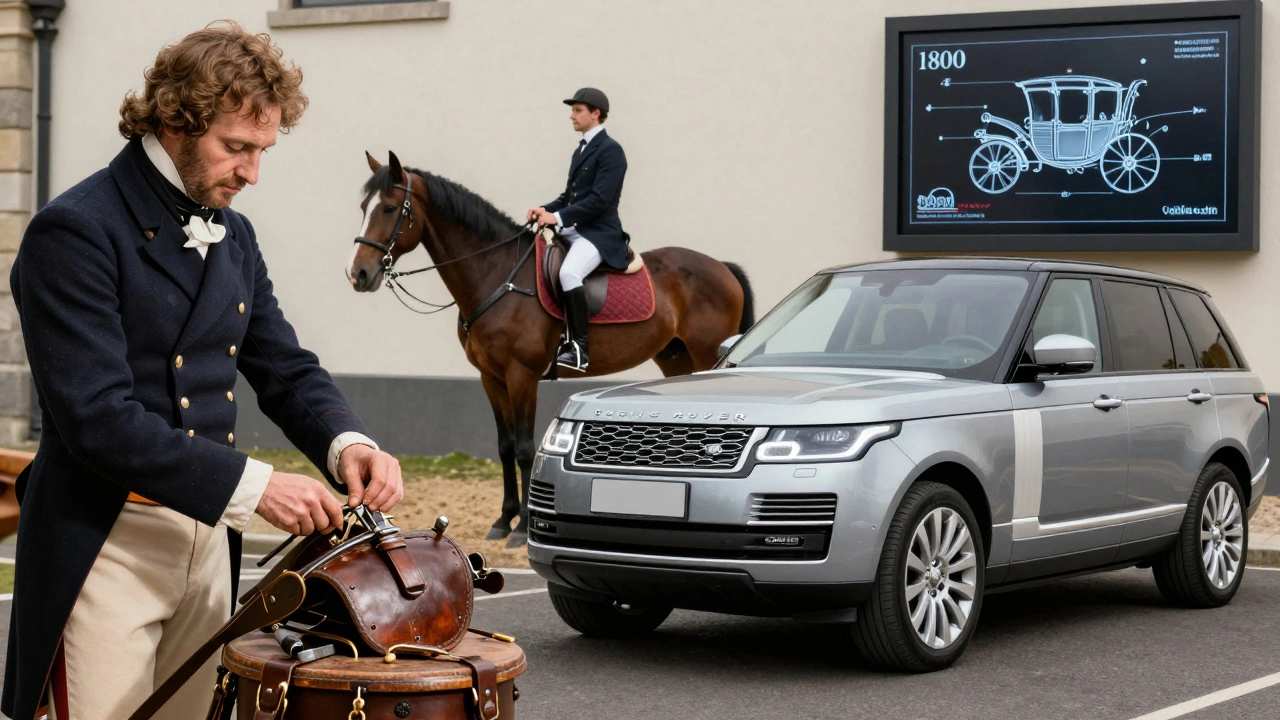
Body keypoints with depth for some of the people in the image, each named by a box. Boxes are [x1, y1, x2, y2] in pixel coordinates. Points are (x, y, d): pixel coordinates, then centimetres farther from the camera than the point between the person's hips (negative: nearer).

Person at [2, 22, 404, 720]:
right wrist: (251, 484, -24)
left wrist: (346, 443, -7)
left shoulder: (233, 236, 11)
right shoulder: (75, 232, -14)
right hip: (104, 549, -7)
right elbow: (98, 418, -22)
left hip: (207, 538, 7)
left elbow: (285, 369, 15)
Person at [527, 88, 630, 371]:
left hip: (599, 233, -10)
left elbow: (599, 200, -18)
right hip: (573, 230, 10)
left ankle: (578, 348, -31)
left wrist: (559, 217, -21)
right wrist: (546, 210, 2)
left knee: (568, 272, -34)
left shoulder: (610, 150, -9)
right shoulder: (581, 150, 19)